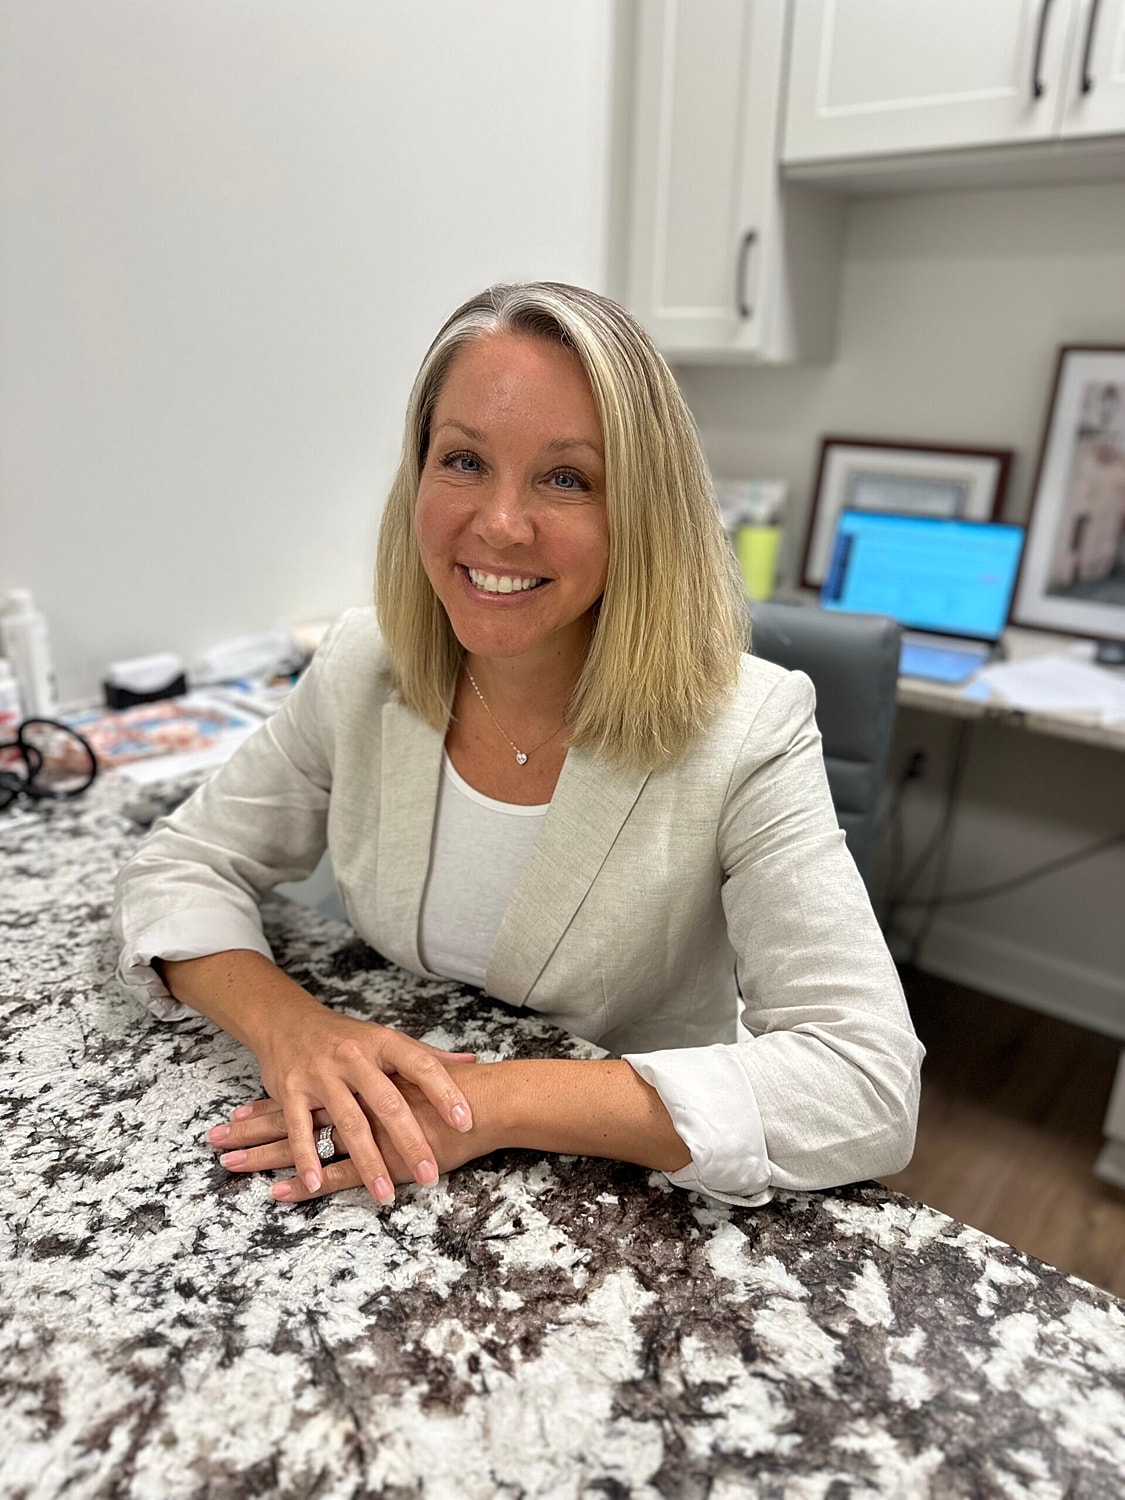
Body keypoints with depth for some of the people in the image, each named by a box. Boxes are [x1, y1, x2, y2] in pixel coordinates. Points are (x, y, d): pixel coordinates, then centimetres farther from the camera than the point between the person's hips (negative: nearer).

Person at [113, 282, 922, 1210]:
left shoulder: (748, 732, -20)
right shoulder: (361, 672, -9)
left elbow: (869, 1086, -24)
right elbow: (176, 871, -1)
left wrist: (499, 1101, -31)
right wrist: (287, 1022, -21)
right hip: (392, 1185, 2)